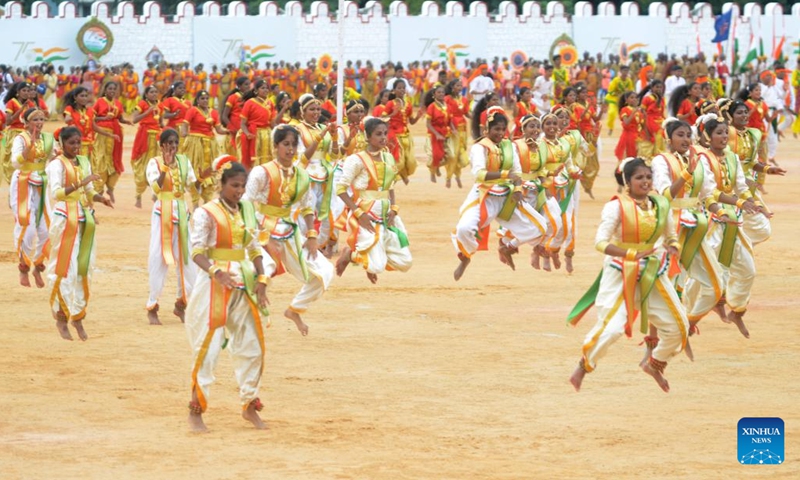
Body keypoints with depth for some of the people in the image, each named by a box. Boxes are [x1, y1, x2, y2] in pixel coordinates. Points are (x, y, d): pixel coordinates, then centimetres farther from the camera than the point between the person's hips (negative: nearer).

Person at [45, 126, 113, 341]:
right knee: (64, 269, -4)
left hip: (85, 219, 6)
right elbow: (56, 193, -21)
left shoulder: (84, 162, 11)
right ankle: (61, 318, 4)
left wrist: (101, 198, -5)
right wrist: (80, 184, -30)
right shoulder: (57, 164, -8)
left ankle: (78, 317, 14)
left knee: (84, 267, 6)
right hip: (65, 219, -6)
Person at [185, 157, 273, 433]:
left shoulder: (246, 211, 10)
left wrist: (261, 279, 0)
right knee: (208, 347, -6)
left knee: (252, 345, 9)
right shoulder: (206, 213, -9)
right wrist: (216, 272, -32)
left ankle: (249, 405, 23)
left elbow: (254, 248, 14)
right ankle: (196, 410, -1)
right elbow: (197, 251, -15)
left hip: (244, 283, 6)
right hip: (214, 284, -6)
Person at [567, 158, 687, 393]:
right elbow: (600, 242, -21)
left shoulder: (661, 205, 1)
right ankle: (583, 366, 7)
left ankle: (655, 364, 33)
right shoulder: (617, 206, -15)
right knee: (612, 327, -18)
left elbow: (671, 237, 15)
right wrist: (633, 255, -31)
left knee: (678, 326, 6)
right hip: (621, 274, -6)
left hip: (652, 274, 6)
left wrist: (671, 250, -9)